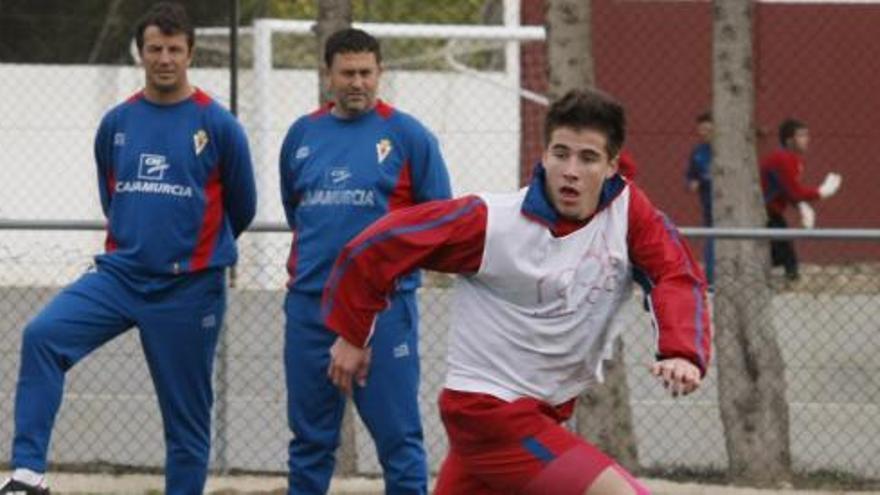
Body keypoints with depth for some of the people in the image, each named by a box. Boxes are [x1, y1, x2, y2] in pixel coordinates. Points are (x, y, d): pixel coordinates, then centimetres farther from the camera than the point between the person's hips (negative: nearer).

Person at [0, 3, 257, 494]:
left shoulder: (218, 125, -5)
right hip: (120, 273, 3)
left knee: (187, 415, 3)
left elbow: (242, 206, 7)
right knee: (43, 335, -22)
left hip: (188, 288, -3)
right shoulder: (117, 123, 6)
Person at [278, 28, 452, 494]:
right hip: (309, 303, 4)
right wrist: (319, 251, 13)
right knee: (310, 437, 10)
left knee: (397, 433, -4)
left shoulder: (407, 135, -2)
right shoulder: (302, 134, 9)